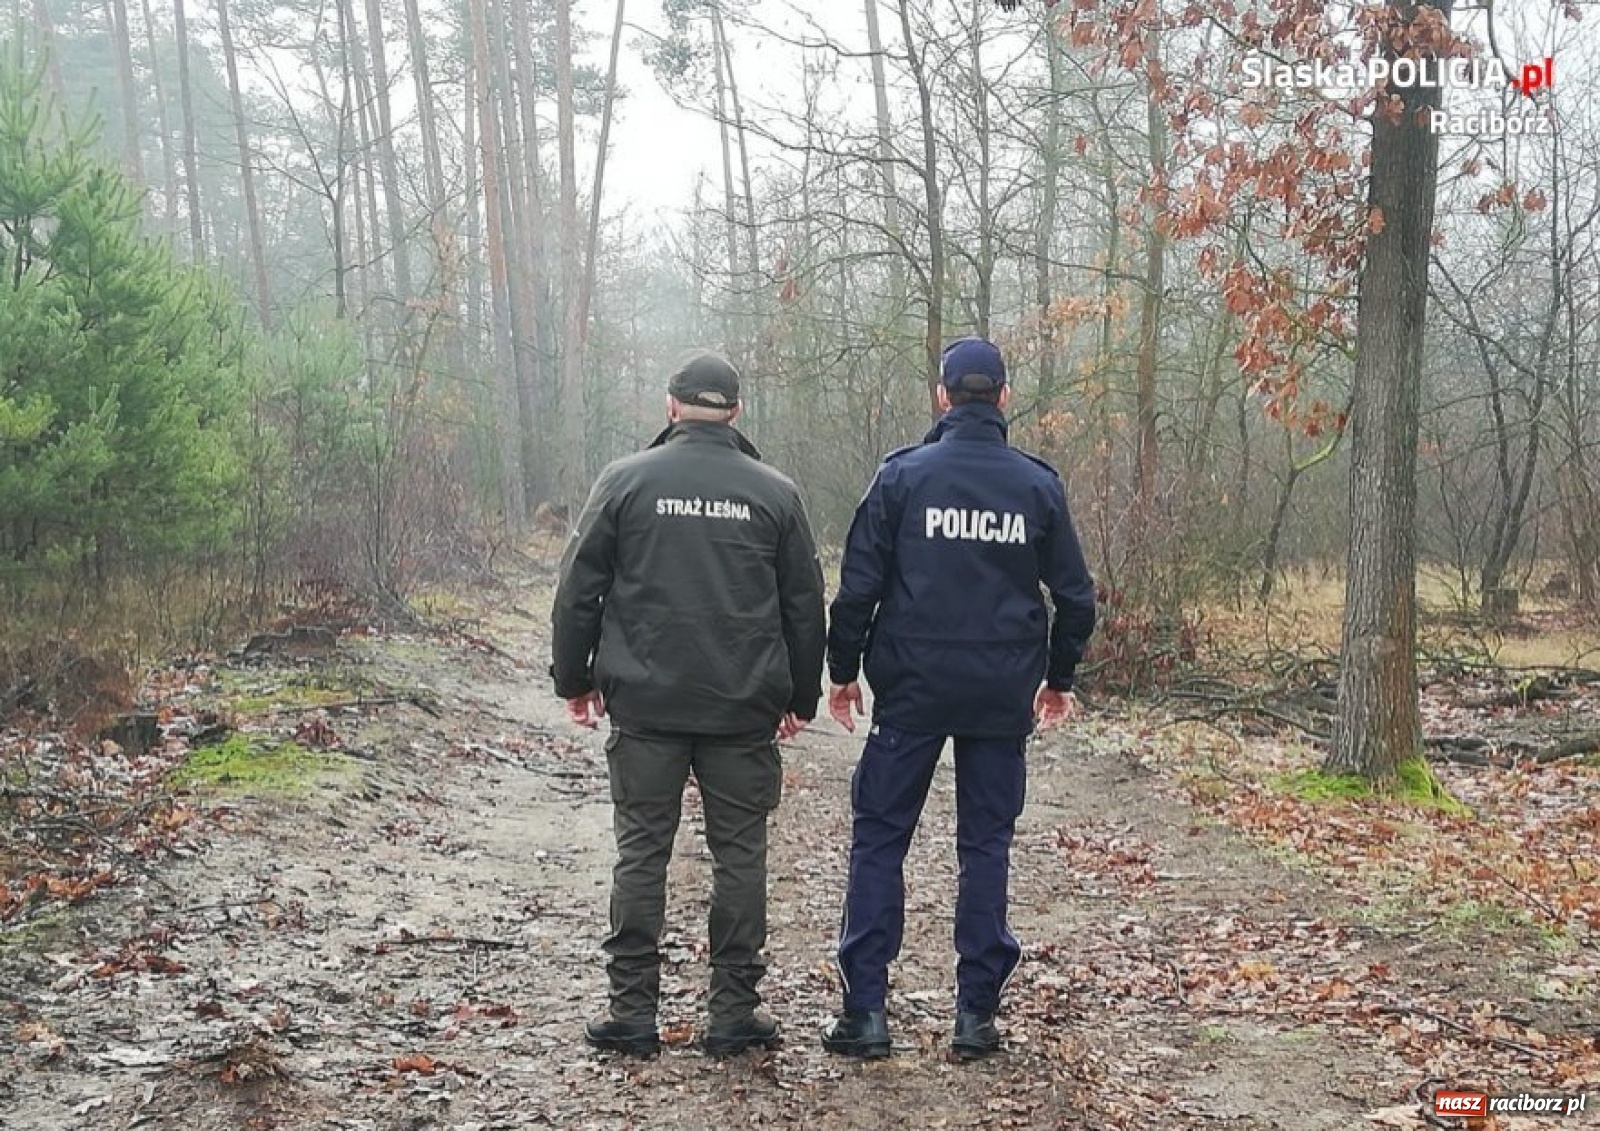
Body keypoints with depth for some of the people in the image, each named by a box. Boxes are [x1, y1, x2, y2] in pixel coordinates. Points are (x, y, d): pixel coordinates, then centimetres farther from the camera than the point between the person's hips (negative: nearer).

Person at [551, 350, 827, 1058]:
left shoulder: (626, 480, 0)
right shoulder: (774, 492, 4)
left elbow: (578, 589, 1)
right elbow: (806, 604, 8)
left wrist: (574, 678, 11)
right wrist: (801, 696, 18)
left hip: (645, 705, 0)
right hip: (745, 711, 1)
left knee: (641, 852, 6)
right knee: (739, 853, 7)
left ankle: (633, 1011, 9)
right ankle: (733, 1013, 11)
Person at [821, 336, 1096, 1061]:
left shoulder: (903, 474, -4)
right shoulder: (1038, 484, 3)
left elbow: (859, 584, -5)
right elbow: (1075, 596, 6)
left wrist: (843, 668, 7)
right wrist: (1059, 677, 19)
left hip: (912, 686, -2)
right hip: (1004, 694, 2)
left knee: (879, 837, 6)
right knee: (986, 844, 10)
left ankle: (866, 1010, 3)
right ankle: (977, 1014, 11)